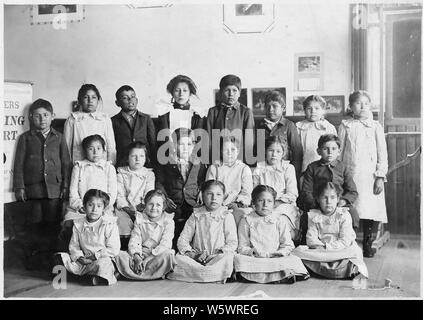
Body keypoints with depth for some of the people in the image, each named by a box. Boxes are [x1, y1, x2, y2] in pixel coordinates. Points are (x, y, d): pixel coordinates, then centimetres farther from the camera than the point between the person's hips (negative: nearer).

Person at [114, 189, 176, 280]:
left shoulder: (168, 221, -1)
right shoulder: (140, 219, 8)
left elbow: (165, 244, -12)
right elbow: (134, 241, -1)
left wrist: (147, 259, -22)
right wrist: (137, 258, -21)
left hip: (158, 255, -3)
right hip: (141, 254, 3)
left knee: (167, 254, -36)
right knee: (120, 255, -21)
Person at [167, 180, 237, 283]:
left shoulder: (227, 216, 5)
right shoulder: (196, 216, 11)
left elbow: (232, 243, 0)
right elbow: (182, 239, 8)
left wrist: (220, 252, -17)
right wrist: (189, 252, -11)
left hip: (218, 257, -2)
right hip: (197, 257, 3)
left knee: (226, 259, -36)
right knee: (178, 258, -27)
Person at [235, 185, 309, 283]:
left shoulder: (279, 221, 10)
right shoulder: (246, 220, 7)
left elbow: (288, 246, 8)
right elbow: (242, 247, 4)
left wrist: (279, 253, -12)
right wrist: (252, 252, -16)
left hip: (276, 258, 0)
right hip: (254, 259, 0)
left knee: (294, 260, -26)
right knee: (238, 258, -33)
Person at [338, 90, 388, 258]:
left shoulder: (375, 126, 6)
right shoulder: (345, 126, 7)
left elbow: (382, 153, 4)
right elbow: (339, 151, 9)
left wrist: (380, 177, -4)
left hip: (370, 176, 0)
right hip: (349, 175, 0)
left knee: (371, 212, -2)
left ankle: (368, 246, 12)